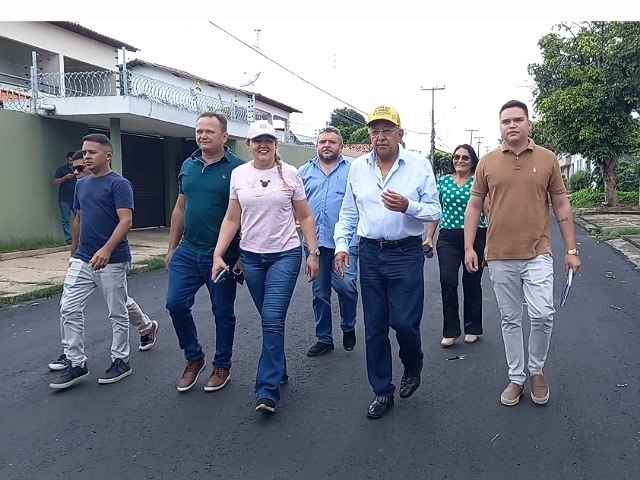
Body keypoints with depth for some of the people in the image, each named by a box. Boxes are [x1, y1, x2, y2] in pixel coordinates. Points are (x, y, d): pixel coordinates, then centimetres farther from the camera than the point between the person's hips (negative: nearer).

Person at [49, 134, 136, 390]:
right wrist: (73, 252, 23)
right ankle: (76, 364, 12)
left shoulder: (119, 184, -10)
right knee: (69, 309, 2)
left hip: (111, 260, -7)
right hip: (82, 260, 7)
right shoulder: (82, 184, 12)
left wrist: (106, 249, -32)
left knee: (117, 313, 6)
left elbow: (125, 220, -19)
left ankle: (121, 361, 20)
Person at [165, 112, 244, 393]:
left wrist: (243, 254, -10)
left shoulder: (237, 168, -8)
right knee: (175, 303, 1)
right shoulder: (188, 166, 9)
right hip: (188, 251, 5)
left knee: (222, 312, 7)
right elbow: (180, 208, 15)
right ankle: (194, 359, 22)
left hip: (222, 254, -5)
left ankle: (222, 367, 26)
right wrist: (172, 248, 14)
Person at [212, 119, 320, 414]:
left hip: (285, 255, -3)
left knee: (272, 319, -12)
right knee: (269, 319, 12)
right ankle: (279, 371, 31)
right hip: (251, 256, 3)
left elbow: (305, 217, 4)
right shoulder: (239, 174, 4)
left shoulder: (290, 173, -1)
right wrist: (218, 254, -1)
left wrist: (313, 252, -1)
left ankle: (268, 390, -7)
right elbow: (232, 219, 7)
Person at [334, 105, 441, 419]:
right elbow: (348, 213, 12)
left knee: (404, 322, -4)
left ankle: (413, 367, 31)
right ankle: (382, 391, 25)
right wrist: (341, 244, 2)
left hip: (406, 254, -3)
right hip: (370, 253, 4)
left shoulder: (419, 166, -3)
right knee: (374, 327, 8)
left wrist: (408, 206, -22)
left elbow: (434, 212, -4)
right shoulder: (358, 167, 7)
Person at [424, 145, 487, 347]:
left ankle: (472, 329, 24)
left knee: (472, 283, 7)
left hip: (475, 237, -1)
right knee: (447, 281, -9)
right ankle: (450, 331, 4)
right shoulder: (443, 181, 10)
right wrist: (429, 237, 8)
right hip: (448, 237, 2)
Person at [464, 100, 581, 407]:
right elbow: (474, 206, 6)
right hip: (499, 257, 1)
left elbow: (561, 206, 7)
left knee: (542, 315, -9)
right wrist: (469, 247, -2)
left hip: (537, 254, -1)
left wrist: (571, 249, 4)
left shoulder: (547, 159, 3)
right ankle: (516, 379, 25)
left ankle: (536, 370, 18)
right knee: (510, 320, 10)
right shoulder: (487, 162, 3)